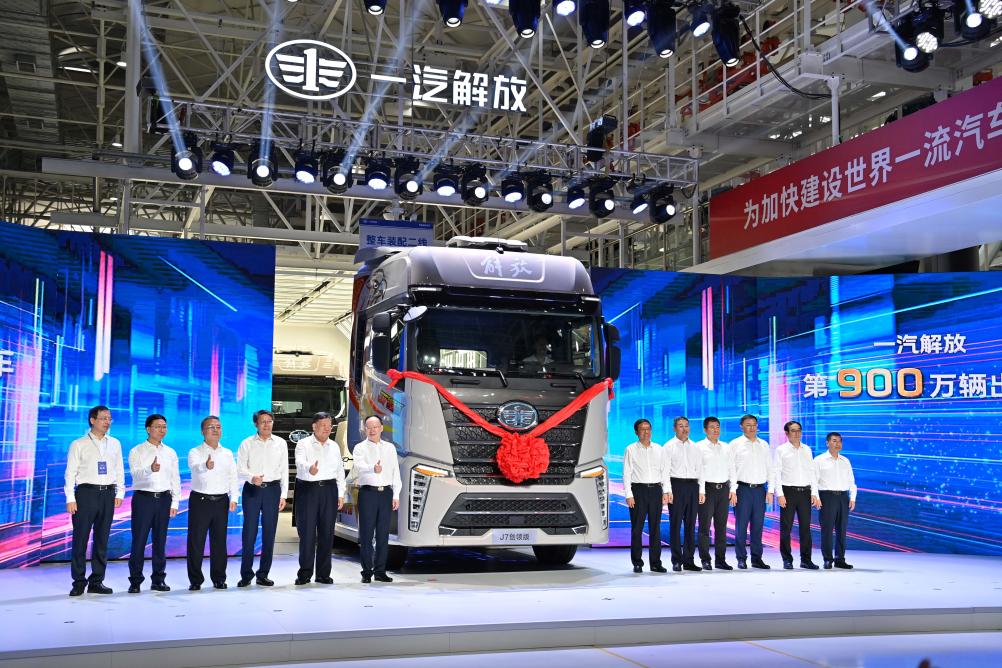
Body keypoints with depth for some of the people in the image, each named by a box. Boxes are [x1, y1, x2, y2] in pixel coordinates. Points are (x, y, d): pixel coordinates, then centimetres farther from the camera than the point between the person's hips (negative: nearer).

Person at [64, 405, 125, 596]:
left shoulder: (115, 444, 12)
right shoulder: (79, 445, 1)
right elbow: (71, 473, -1)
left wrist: (120, 493, 5)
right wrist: (70, 498, -7)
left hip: (108, 494, 3)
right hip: (86, 492, -3)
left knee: (102, 539, 7)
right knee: (80, 539, -2)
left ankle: (96, 581, 15)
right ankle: (79, 582, 7)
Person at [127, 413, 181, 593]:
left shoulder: (170, 453, 12)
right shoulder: (137, 452, 0)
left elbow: (175, 479, 12)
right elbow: (136, 474, -16)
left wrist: (175, 502, 5)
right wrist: (150, 469, -37)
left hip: (164, 498, 3)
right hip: (143, 497, -3)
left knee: (160, 541, 8)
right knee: (139, 540, -3)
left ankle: (158, 579, 15)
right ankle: (135, 581, 5)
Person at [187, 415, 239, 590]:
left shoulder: (228, 454, 11)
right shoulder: (195, 453, -4)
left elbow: (233, 477, 11)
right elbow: (195, 467, -26)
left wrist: (234, 498, -2)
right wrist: (206, 466, -50)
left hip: (221, 501, 3)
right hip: (200, 500, -3)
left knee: (219, 541, 7)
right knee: (196, 541, 0)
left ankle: (219, 578, 18)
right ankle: (195, 580, 10)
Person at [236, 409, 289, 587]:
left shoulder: (280, 443, 9)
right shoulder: (247, 444, 4)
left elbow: (284, 470, 9)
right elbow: (240, 468, -2)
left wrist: (283, 495, 4)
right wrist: (252, 477, -23)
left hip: (273, 489, 2)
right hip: (251, 489, -2)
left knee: (269, 534, 3)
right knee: (249, 532, -2)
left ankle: (263, 574, 12)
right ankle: (246, 574, 7)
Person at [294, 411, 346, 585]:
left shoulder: (334, 447, 14)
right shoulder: (303, 444, 0)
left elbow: (340, 471, 17)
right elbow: (300, 462, -19)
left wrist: (341, 494, 12)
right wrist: (309, 468, -41)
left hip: (329, 490, 4)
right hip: (307, 488, -4)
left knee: (327, 533, 5)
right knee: (306, 532, -4)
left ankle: (323, 574, 12)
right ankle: (305, 573, 4)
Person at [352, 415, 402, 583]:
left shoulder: (390, 448, 13)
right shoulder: (360, 448, 1)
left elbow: (396, 472, 12)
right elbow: (359, 466, -19)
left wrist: (396, 495, 4)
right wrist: (373, 469, -41)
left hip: (386, 493, 3)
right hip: (368, 492, -3)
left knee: (383, 534, 6)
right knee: (366, 534, -1)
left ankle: (380, 571, 13)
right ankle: (367, 572, 6)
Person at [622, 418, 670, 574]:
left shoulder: (659, 449, 12)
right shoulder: (631, 450, 3)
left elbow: (664, 471, 13)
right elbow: (627, 473, -1)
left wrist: (665, 492, 4)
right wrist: (629, 495, -8)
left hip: (656, 490, 3)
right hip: (639, 490, -3)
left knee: (655, 529, 5)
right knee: (637, 528, -2)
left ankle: (655, 562, 10)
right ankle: (637, 563, 4)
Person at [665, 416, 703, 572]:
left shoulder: (695, 448, 15)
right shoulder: (669, 447, 3)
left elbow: (700, 469, 14)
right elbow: (665, 470, -2)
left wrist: (701, 490, 6)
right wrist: (668, 490, -11)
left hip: (692, 485, 4)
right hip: (676, 484, -4)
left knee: (691, 524, 6)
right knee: (676, 524, -2)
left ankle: (689, 560, 12)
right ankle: (676, 561, 3)